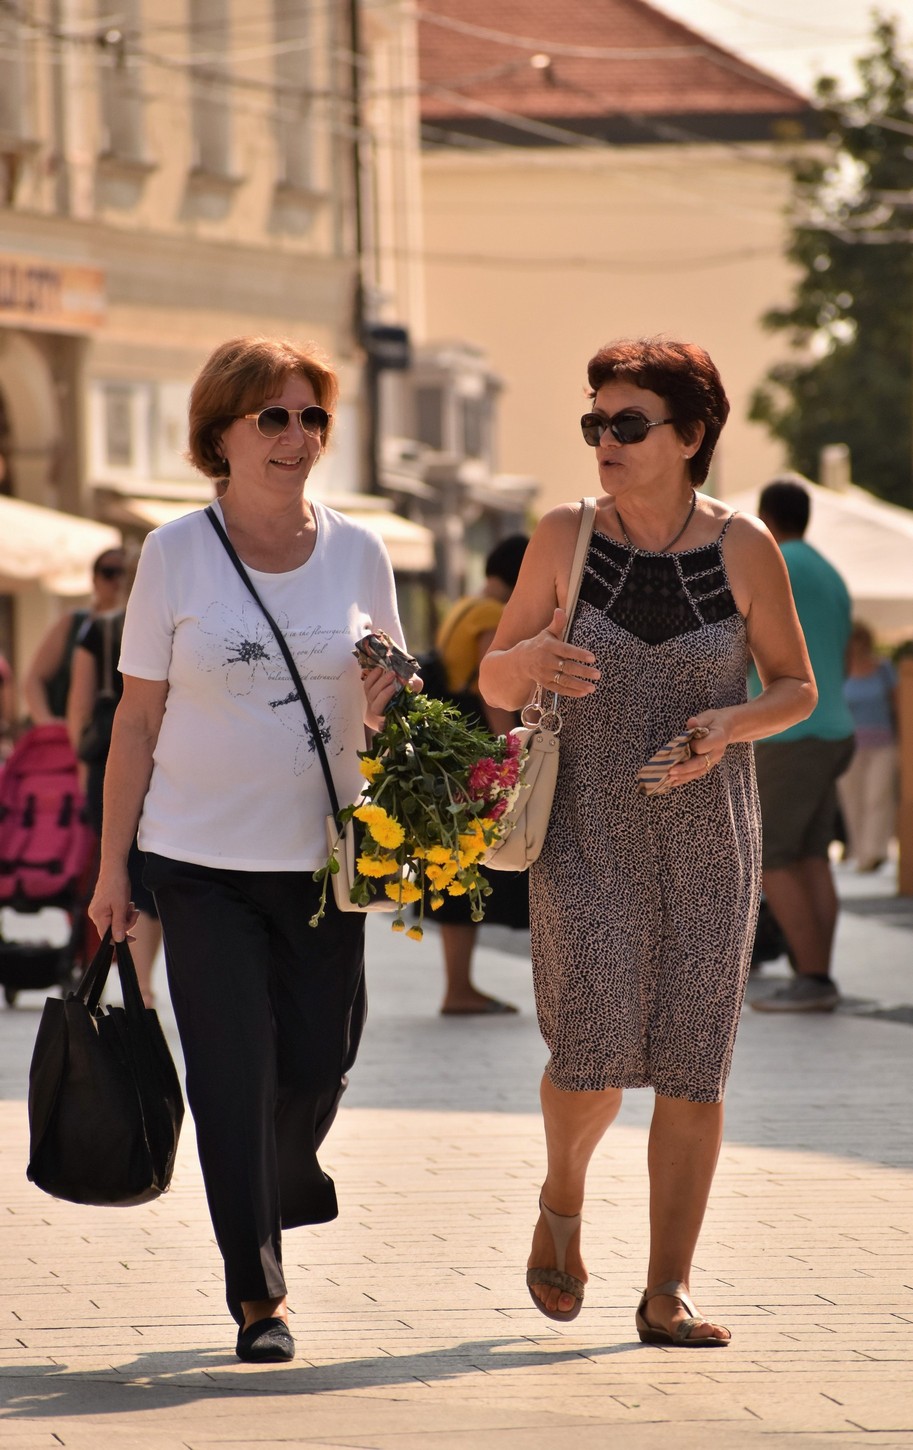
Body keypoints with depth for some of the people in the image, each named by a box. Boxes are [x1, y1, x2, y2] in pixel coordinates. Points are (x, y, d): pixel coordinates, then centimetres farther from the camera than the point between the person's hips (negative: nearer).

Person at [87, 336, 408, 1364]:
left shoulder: (357, 551, 4)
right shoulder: (176, 553, -2)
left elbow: (388, 691, 16)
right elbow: (138, 717, 1)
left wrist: (393, 704, -9)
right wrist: (112, 866, 0)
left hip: (323, 855, 2)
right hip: (203, 857, -2)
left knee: (315, 1066, 4)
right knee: (232, 1076, -5)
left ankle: (278, 1194, 36)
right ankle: (256, 1292, 3)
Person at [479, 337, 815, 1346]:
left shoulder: (744, 551, -3)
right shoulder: (565, 539, -2)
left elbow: (796, 688, 6)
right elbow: (494, 681, 5)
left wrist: (732, 723, -15)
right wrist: (532, 661, -18)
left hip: (709, 836, 1)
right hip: (588, 834, -1)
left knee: (692, 1064, -1)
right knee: (594, 1051, -11)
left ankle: (668, 1295, 6)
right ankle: (563, 1197, 21)